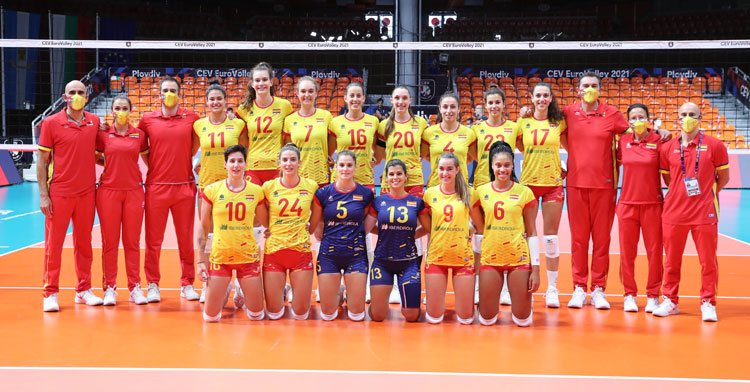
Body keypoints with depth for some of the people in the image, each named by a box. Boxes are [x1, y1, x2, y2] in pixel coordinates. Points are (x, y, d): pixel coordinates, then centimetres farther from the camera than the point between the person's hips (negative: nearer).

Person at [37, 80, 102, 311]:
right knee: (54, 243, 0)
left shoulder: (95, 122, 7)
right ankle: (50, 294, 7)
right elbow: (42, 160, -2)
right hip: (59, 194, -3)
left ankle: (84, 290, 19)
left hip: (87, 192, 3)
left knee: (84, 242, 10)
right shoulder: (51, 123, -3)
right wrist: (43, 194, -7)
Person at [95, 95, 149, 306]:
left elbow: (147, 157, 17)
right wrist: (108, 164, -2)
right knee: (109, 242, 2)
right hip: (108, 190, -1)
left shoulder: (139, 134, 5)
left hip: (134, 191, 1)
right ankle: (110, 288, 9)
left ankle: (135, 288, 10)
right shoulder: (103, 134, 2)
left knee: (132, 241, 4)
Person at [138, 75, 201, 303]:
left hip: (185, 185, 1)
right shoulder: (147, 120, 4)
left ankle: (187, 284, 16)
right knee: (153, 239, 2)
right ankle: (153, 285, 12)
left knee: (186, 238, 6)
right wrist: (151, 165, 9)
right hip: (156, 186, 0)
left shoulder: (191, 118, 5)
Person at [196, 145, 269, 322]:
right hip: (220, 256, -1)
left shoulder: (256, 191, 0)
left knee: (257, 315, 3)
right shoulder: (212, 190, -3)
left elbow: (267, 223, 13)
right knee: (211, 317, 1)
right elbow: (203, 227, 3)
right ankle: (224, 294, 35)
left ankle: (243, 296, 37)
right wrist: (201, 260, 0)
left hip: (248, 256, 1)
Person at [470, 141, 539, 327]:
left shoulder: (524, 192, 0)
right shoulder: (481, 192, 4)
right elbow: (479, 229, 12)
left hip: (519, 258, -1)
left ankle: (525, 295, 33)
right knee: (487, 320, 1)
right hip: (490, 257, 1)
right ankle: (490, 297, 34)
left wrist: (536, 269, -2)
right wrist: (476, 259, 7)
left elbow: (532, 233, 1)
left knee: (523, 320, 1)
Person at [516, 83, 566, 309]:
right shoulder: (523, 122, 3)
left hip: (553, 183, -1)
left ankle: (552, 288, 7)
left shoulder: (559, 122, 3)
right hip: (528, 181, 1)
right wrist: (535, 155, 4)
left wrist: (565, 166, 4)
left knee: (551, 236, 0)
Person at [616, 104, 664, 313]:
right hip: (627, 203, 2)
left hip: (652, 204, -2)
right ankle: (629, 295, 16)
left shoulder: (658, 141, -3)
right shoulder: (623, 141, 5)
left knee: (654, 251, 1)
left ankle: (653, 296, 13)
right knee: (627, 252, 4)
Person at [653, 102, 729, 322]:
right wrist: (681, 193, 9)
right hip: (674, 212, 2)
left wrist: (705, 194, 5)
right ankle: (670, 301, 19)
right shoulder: (668, 148, 5)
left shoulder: (714, 145, 0)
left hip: (704, 213, -2)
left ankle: (708, 303, 12)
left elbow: (723, 178, 7)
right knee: (672, 260, 8)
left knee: (708, 260, 1)